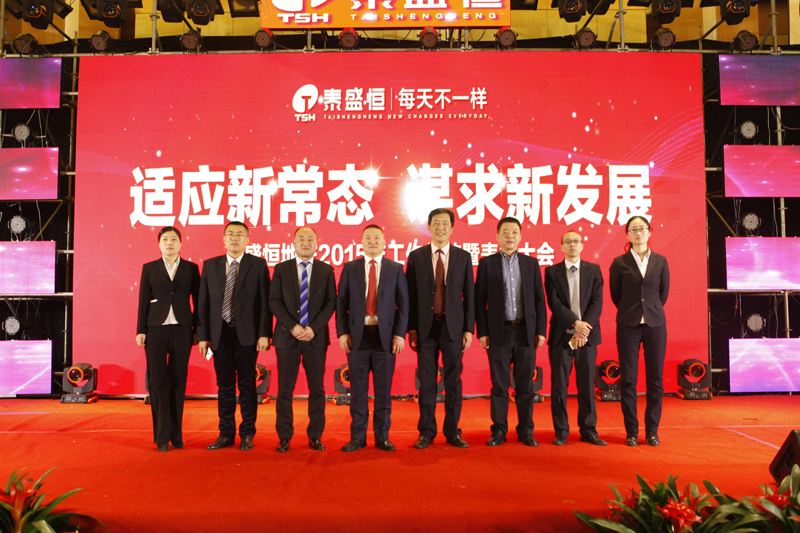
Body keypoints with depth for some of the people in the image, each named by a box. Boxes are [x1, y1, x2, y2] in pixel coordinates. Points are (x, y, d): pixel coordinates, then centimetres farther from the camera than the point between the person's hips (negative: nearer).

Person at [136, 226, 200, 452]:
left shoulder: (191, 268, 8)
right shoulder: (149, 268, 9)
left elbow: (197, 300, 7)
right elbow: (143, 302, 7)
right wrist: (140, 330, 1)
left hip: (181, 330, 0)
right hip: (156, 329, 0)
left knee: (178, 381, 3)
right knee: (158, 380, -1)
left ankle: (176, 434, 13)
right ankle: (162, 436, 5)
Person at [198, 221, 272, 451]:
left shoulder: (258, 265, 2)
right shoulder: (210, 266, 10)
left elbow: (266, 301, -3)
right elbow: (204, 303, 9)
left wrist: (264, 334, -10)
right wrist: (203, 335, 3)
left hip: (247, 335, -2)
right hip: (220, 334, 3)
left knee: (247, 386, 4)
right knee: (224, 386, 9)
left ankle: (247, 435, 15)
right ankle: (226, 433, 20)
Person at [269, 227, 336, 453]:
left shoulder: (326, 270, 7)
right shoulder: (281, 269, 7)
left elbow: (331, 302, 2)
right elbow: (274, 301, 1)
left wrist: (313, 328, -10)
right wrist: (293, 327, -11)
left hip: (316, 337, 0)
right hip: (287, 336, 0)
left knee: (317, 388, 3)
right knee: (285, 389, 3)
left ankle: (315, 436, 14)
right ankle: (284, 437, 13)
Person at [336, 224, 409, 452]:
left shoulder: (396, 269, 6)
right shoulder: (350, 268, 7)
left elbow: (403, 304, 3)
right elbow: (341, 302, 5)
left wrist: (400, 334, -6)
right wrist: (342, 332, -4)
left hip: (385, 336, 0)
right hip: (358, 335, 0)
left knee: (384, 389, 6)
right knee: (358, 389, 6)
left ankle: (382, 436, 17)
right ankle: (358, 437, 17)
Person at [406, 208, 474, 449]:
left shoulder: (463, 257, 6)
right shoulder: (416, 256, 5)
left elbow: (469, 295, 4)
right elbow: (410, 295, 3)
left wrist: (469, 329, -1)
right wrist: (411, 328, -2)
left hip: (453, 327, 0)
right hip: (426, 327, 0)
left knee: (453, 380, 5)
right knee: (426, 381, 5)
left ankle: (452, 431, 17)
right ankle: (426, 432, 16)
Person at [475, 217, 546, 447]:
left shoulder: (531, 263, 10)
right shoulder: (487, 263, 4)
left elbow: (539, 299, 9)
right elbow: (480, 301, 2)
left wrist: (541, 330, 2)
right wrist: (482, 332, -4)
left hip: (526, 332, 2)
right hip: (499, 332, -1)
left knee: (525, 385, 6)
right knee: (499, 385, 3)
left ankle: (526, 431, 17)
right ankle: (499, 431, 13)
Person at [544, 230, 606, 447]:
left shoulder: (594, 270, 8)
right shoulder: (552, 271, 4)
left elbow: (597, 302, -2)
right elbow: (554, 303, -6)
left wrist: (585, 329, -14)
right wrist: (575, 323, -18)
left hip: (588, 334, 1)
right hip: (561, 335, -1)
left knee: (587, 384, 5)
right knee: (559, 386, 2)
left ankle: (588, 430, 17)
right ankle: (561, 431, 13)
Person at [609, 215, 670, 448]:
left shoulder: (660, 262, 6)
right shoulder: (619, 263, 1)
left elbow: (664, 293, 14)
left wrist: (651, 312, 13)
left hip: (655, 324, 2)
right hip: (628, 326, -1)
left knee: (655, 378, 3)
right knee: (628, 379, 0)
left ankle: (652, 430, 14)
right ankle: (631, 431, 10)